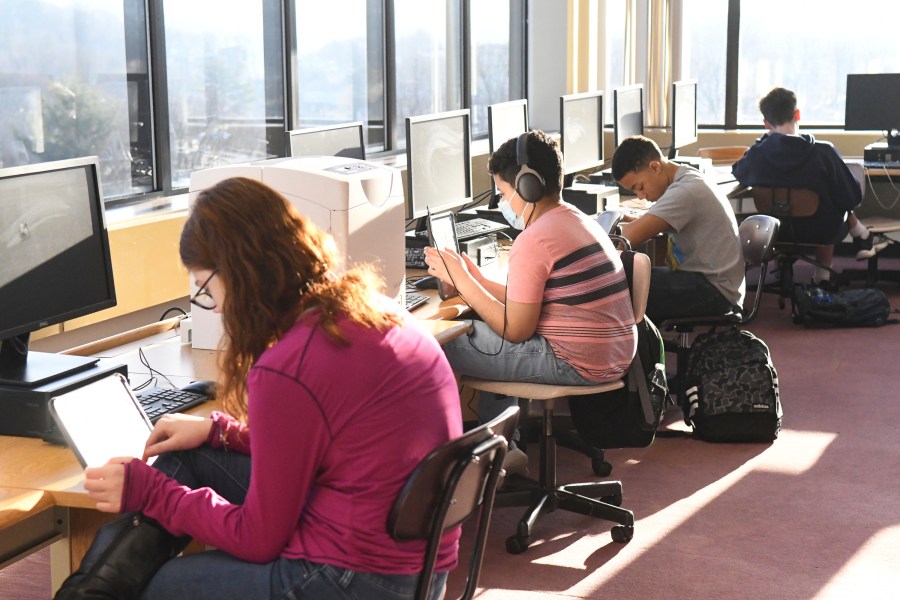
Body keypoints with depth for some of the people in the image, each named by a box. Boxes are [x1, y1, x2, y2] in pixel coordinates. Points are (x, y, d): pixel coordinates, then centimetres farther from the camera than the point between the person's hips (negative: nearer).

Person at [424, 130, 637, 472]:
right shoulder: (579, 221, 13)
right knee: (482, 331, 26)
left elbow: (516, 330, -15)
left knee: (438, 347, -3)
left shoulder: (533, 241, -16)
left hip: (577, 365, -10)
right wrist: (476, 280, 10)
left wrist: (459, 279, -8)